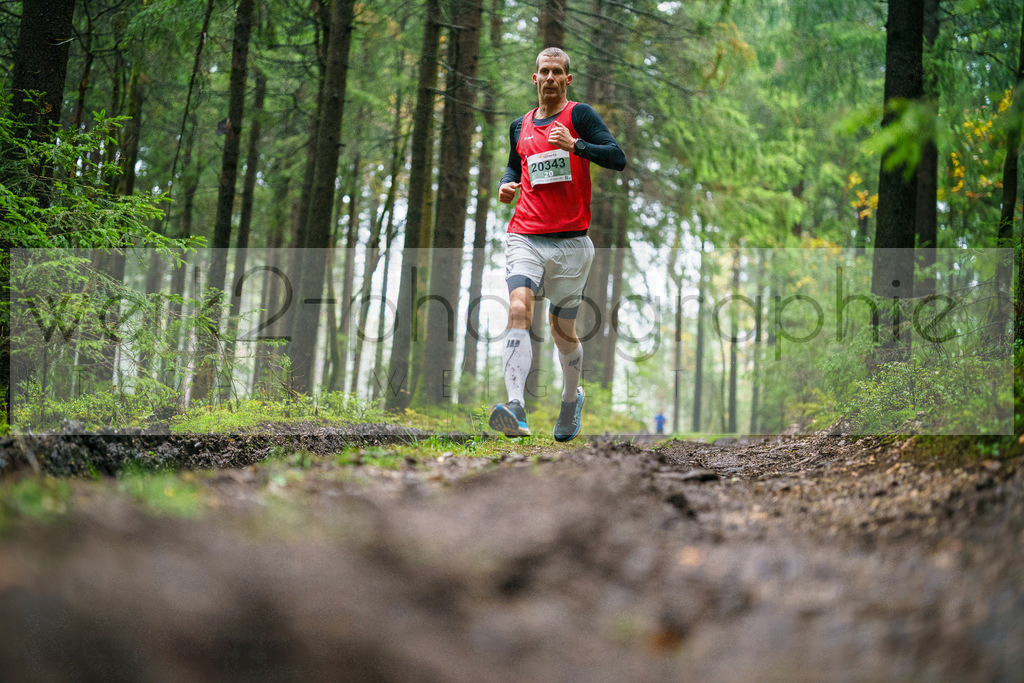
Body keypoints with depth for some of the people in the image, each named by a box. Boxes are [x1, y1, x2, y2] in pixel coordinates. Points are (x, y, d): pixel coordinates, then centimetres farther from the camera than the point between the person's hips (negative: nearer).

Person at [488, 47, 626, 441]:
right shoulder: (520, 126, 15)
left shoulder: (579, 115, 1)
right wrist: (507, 185, 10)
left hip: (571, 242, -2)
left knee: (563, 330, 8)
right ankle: (515, 411, -34)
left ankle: (571, 398, 38)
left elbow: (617, 159, -9)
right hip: (525, 237, 2)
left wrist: (574, 144, -23)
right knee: (519, 309, -22)